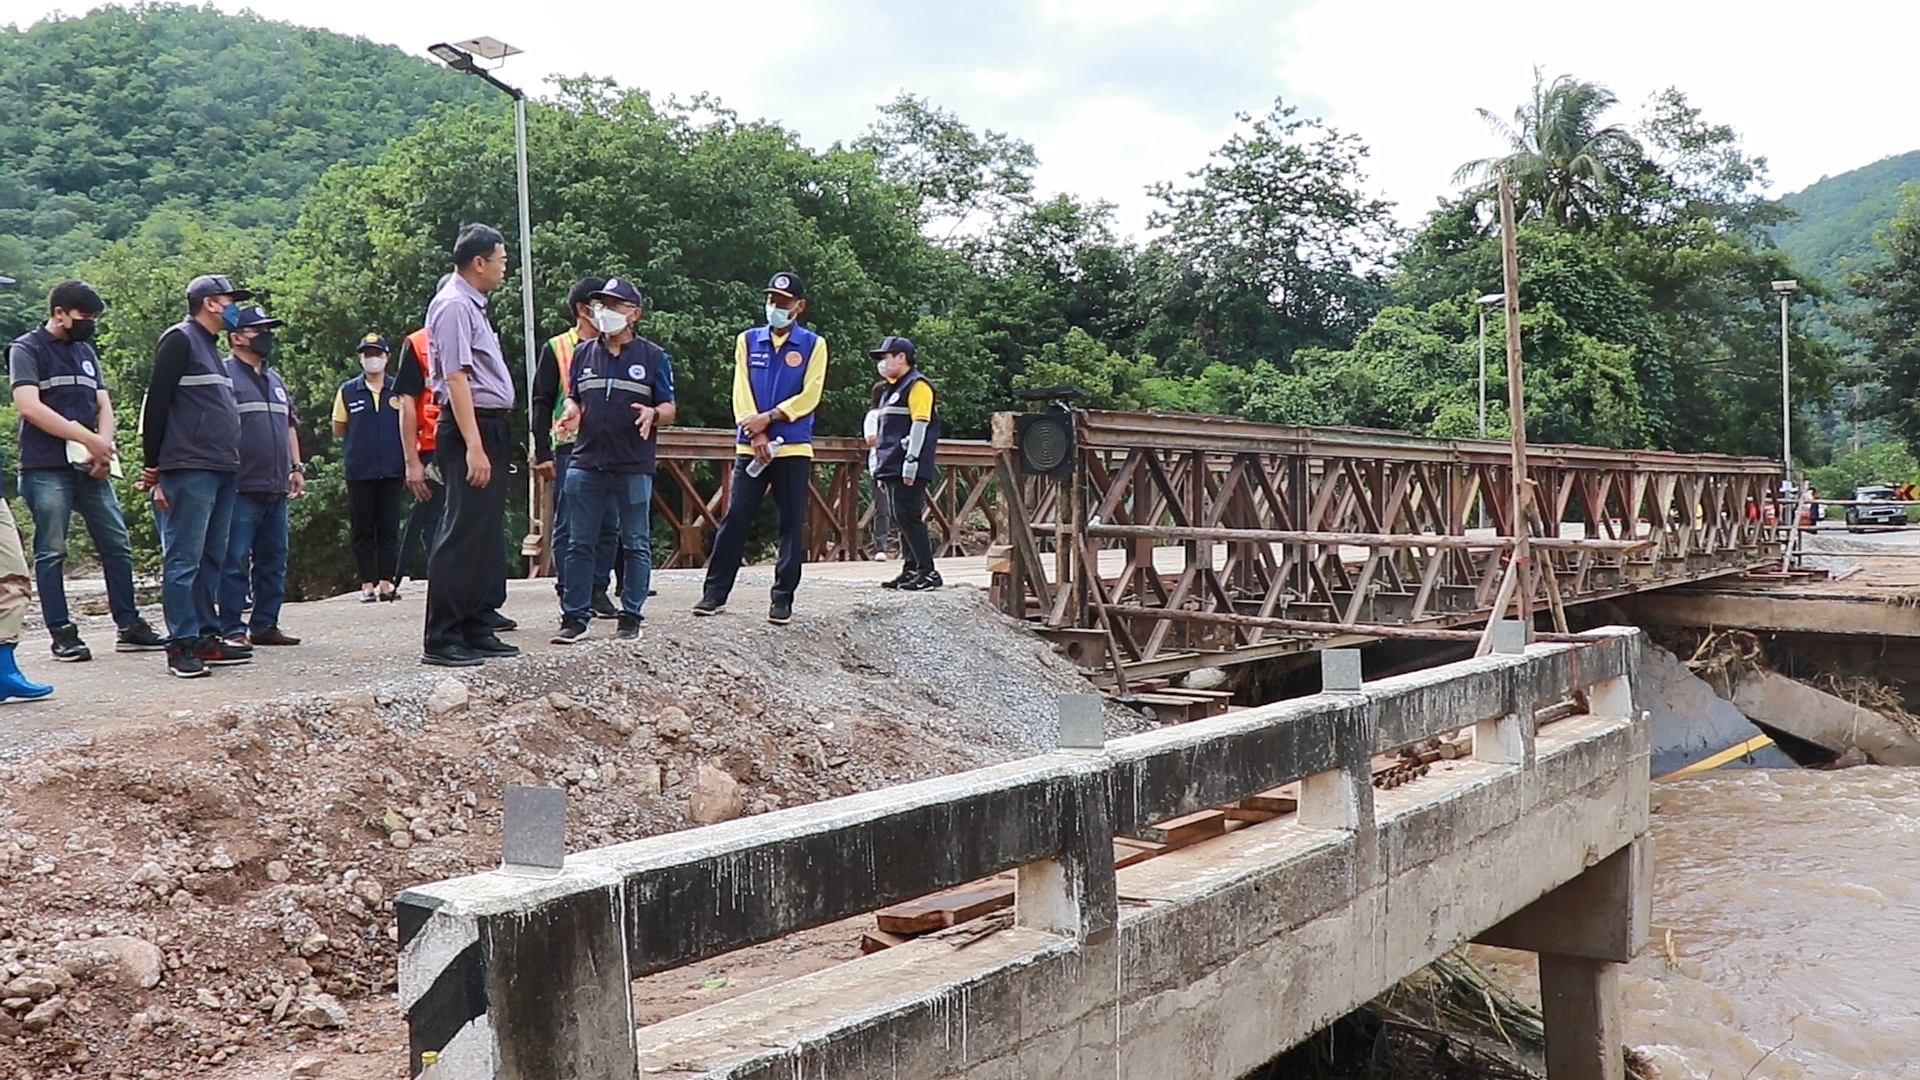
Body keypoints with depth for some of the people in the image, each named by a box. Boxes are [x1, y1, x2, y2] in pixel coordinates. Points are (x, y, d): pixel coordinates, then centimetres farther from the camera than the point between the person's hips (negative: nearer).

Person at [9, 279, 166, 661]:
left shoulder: (86, 351, 18)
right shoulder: (27, 349, -2)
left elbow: (103, 404, 15)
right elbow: (28, 406, -13)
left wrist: (103, 447, -4)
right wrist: (88, 438, -16)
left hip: (90, 467, 6)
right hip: (46, 469, -6)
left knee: (117, 545, 5)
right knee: (51, 552, -2)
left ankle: (129, 626, 11)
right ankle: (62, 633, 3)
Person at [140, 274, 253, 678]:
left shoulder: (209, 347, 22)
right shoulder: (179, 340, -5)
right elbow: (155, 404, -11)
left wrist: (229, 464, 17)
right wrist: (153, 470, -13)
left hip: (220, 471, 9)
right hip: (188, 472, -9)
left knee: (212, 559, 10)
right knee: (183, 559, -6)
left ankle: (207, 637, 15)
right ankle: (181, 645, -4)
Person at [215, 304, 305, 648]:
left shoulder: (274, 379, 21)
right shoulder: (224, 375, -4)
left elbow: (289, 425, 27)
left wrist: (296, 467, 18)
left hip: (275, 489, 8)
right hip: (241, 489, -8)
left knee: (273, 561, 10)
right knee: (235, 561, -6)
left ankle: (265, 624, 17)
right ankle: (232, 629, -3)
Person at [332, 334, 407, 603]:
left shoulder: (399, 390, 6)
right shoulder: (347, 391, 5)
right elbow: (338, 430, 13)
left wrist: (409, 465, 8)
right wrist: (360, 439, 4)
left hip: (392, 470, 0)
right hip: (359, 471, 0)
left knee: (389, 529, 1)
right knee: (363, 530, 3)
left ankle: (387, 582, 4)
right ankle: (367, 583, 6)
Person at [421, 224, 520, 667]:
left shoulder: (472, 305, 18)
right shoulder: (454, 306, -12)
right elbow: (456, 379, -20)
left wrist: (488, 443, 17)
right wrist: (473, 447, -25)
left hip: (489, 428, 10)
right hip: (469, 430, -10)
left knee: (488, 535, 13)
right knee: (462, 535, -9)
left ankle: (477, 630, 21)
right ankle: (441, 641, -5)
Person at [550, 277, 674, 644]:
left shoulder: (653, 356, 3)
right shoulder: (584, 352, 13)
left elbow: (669, 408, 4)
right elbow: (573, 398, 20)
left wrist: (653, 414, -18)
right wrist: (572, 411, -3)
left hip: (634, 466, -3)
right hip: (586, 462, 3)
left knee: (636, 545, 4)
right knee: (580, 544, 5)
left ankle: (631, 617, 12)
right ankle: (574, 617, 11)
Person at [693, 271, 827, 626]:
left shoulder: (813, 345, 4)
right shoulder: (748, 341, 11)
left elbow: (809, 396, -5)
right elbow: (742, 392, 2)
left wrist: (768, 418, -13)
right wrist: (756, 435, -11)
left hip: (794, 449, -1)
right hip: (750, 447, 1)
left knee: (792, 525, 1)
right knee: (734, 519, -2)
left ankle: (783, 599, 6)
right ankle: (715, 592, 4)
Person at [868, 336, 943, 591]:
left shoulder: (917, 385, -7)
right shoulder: (892, 389, 22)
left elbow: (920, 424, -15)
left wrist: (911, 461, -21)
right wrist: (880, 467, 21)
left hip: (908, 469, -10)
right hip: (892, 468, 10)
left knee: (908, 517, -12)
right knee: (900, 519, 9)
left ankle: (928, 572, -11)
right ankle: (911, 570, 14)